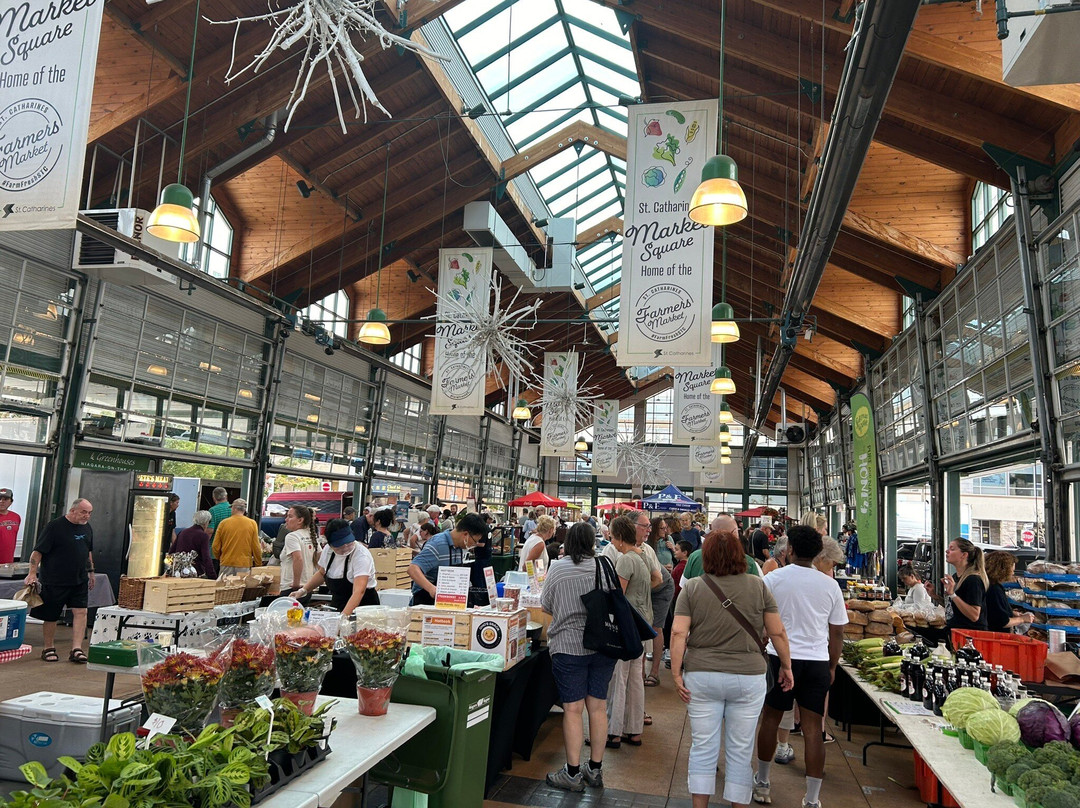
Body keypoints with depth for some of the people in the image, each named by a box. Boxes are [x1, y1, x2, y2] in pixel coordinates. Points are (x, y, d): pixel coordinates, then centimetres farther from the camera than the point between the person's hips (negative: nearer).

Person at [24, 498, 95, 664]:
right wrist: (32, 574, -19)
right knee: (51, 616, 6)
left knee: (80, 612, -5)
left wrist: (91, 571, 22)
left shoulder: (87, 528, 10)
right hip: (55, 580, -5)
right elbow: (38, 551, -12)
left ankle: (76, 650, -3)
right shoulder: (55, 526, -11)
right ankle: (49, 649, 24)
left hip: (80, 580, 5)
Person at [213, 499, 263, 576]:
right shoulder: (252, 524, -2)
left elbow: (215, 547, 4)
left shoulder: (223, 523, 0)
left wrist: (219, 558, 23)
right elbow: (256, 547, -2)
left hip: (226, 565, 1)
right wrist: (258, 564, 9)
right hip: (244, 565, -1)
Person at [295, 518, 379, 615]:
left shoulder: (361, 555, -22)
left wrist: (344, 615, -42)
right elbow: (321, 573, 18)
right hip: (337, 607, 5)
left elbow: (359, 591, -31)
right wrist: (303, 590, 6)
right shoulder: (327, 550, -2)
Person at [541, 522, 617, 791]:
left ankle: (573, 773, 9)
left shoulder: (558, 568, -6)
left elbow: (546, 606, 3)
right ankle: (595, 769, 21)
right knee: (598, 707, 11)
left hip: (569, 646, -3)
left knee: (573, 709, 3)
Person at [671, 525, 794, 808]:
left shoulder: (692, 588, -3)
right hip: (748, 678, 0)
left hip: (701, 677, 0)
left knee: (702, 747, 12)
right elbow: (777, 632, 2)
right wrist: (786, 667, 15)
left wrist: (677, 674, -3)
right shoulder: (758, 586, -2)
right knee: (740, 750, 12)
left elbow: (678, 633, -9)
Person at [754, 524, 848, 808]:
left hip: (780, 657, -1)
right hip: (817, 661, 1)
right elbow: (837, 632, 7)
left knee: (770, 719, 14)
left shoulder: (773, 579, -6)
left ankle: (762, 784, 28)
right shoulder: (829, 585, 1)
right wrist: (832, 667, 19)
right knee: (813, 728, 6)